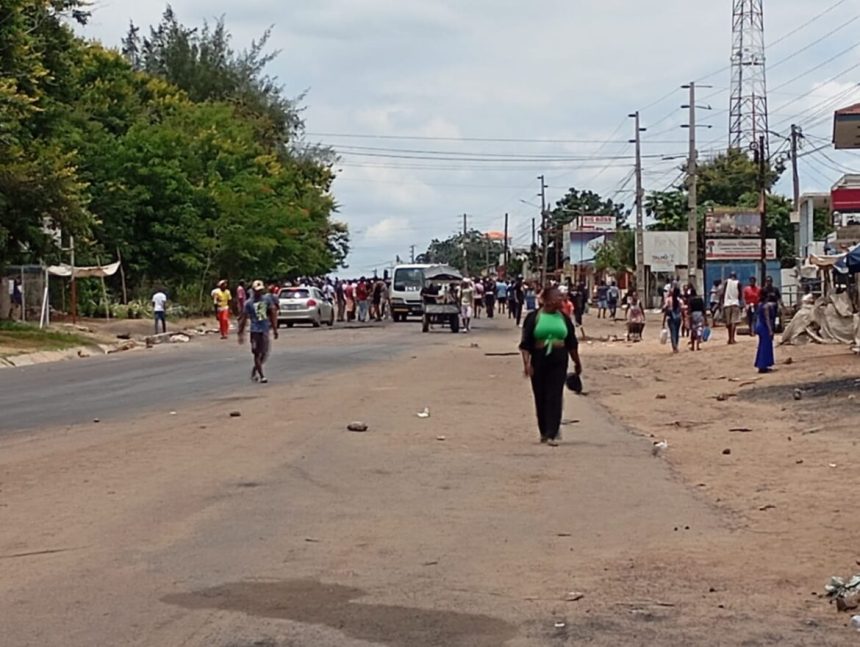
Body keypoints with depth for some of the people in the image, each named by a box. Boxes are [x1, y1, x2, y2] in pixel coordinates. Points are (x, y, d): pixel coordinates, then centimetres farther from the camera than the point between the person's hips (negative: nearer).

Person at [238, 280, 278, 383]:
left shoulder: (267, 299, 4)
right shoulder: (249, 303, -4)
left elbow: (273, 313, 10)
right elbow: (244, 318, -1)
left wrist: (275, 329, 9)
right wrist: (241, 334, -2)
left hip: (265, 329, 3)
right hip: (255, 330, -3)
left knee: (264, 354, 7)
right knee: (257, 353, -3)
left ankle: (254, 370, 29)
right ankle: (261, 376, 2)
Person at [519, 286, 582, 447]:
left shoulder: (563, 318, 8)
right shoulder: (534, 318, -1)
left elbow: (572, 343, 15)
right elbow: (525, 343, -4)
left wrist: (577, 362, 19)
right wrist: (526, 363, -13)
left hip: (558, 362, 1)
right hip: (539, 362, -1)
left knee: (555, 398, -7)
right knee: (540, 398, 7)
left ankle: (552, 434, -10)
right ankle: (543, 432, 23)